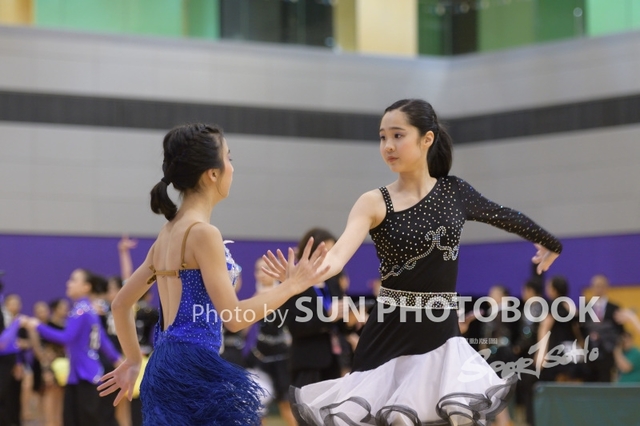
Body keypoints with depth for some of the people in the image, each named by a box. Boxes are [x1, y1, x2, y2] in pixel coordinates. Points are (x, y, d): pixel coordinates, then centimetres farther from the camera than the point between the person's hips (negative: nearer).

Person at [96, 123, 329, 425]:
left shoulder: (169, 232, 15)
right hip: (192, 368, -9)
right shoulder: (202, 232, -11)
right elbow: (234, 317, -14)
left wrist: (134, 361, 30)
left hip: (164, 366, 9)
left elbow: (121, 304, 22)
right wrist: (291, 285, -4)